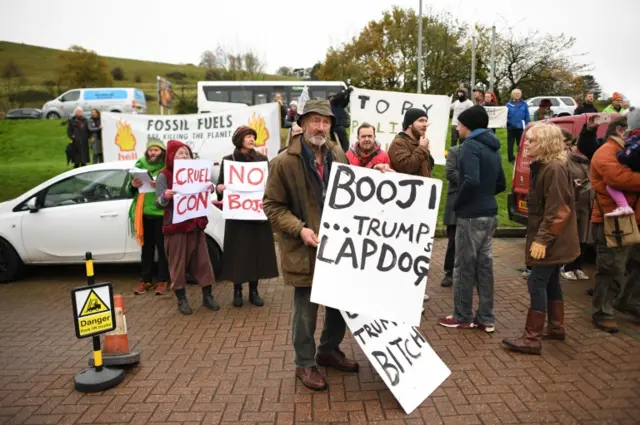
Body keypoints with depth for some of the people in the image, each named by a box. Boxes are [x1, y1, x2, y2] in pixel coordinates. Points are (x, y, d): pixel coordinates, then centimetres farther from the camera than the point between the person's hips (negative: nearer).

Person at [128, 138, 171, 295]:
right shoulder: (140, 165, 11)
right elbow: (130, 191, 13)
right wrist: (132, 185, -9)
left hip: (161, 213, -4)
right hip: (144, 213, 4)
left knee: (162, 248, 2)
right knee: (147, 248, 11)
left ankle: (163, 280, 11)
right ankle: (146, 280, 20)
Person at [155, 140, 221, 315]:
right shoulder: (164, 176, -6)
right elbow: (158, 203, -11)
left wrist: (210, 189, -6)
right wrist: (165, 196, -33)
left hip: (196, 224, 5)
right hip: (175, 226, -5)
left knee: (202, 261, 7)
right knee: (178, 263, 2)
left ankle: (207, 296, 17)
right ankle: (182, 300, 13)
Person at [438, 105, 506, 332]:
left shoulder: (470, 146, -13)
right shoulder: (492, 148, 13)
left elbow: (471, 181, -26)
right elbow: (501, 184, 17)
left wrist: (457, 204, -12)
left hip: (471, 216, -8)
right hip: (489, 214, 8)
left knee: (464, 267, 3)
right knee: (484, 265, 12)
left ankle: (463, 317, 14)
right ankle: (485, 318, 19)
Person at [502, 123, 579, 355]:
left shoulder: (555, 168, -19)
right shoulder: (542, 166, 12)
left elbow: (558, 210, -23)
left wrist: (543, 239, -23)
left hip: (552, 241, -10)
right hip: (551, 239, 10)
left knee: (537, 283, -8)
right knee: (550, 281, 17)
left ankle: (532, 339, -2)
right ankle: (556, 327, 31)